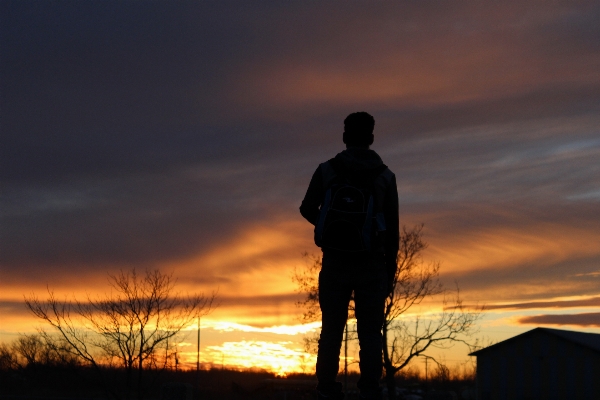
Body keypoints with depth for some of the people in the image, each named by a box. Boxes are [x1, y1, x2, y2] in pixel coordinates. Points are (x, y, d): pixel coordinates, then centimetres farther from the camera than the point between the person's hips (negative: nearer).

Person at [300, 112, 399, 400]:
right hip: (372, 266, 0)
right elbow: (392, 229, 2)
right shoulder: (385, 176, 1)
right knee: (370, 333, 1)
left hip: (334, 264, 1)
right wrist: (389, 272, 9)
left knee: (331, 331, 4)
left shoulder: (326, 171, 1)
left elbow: (307, 211, 9)